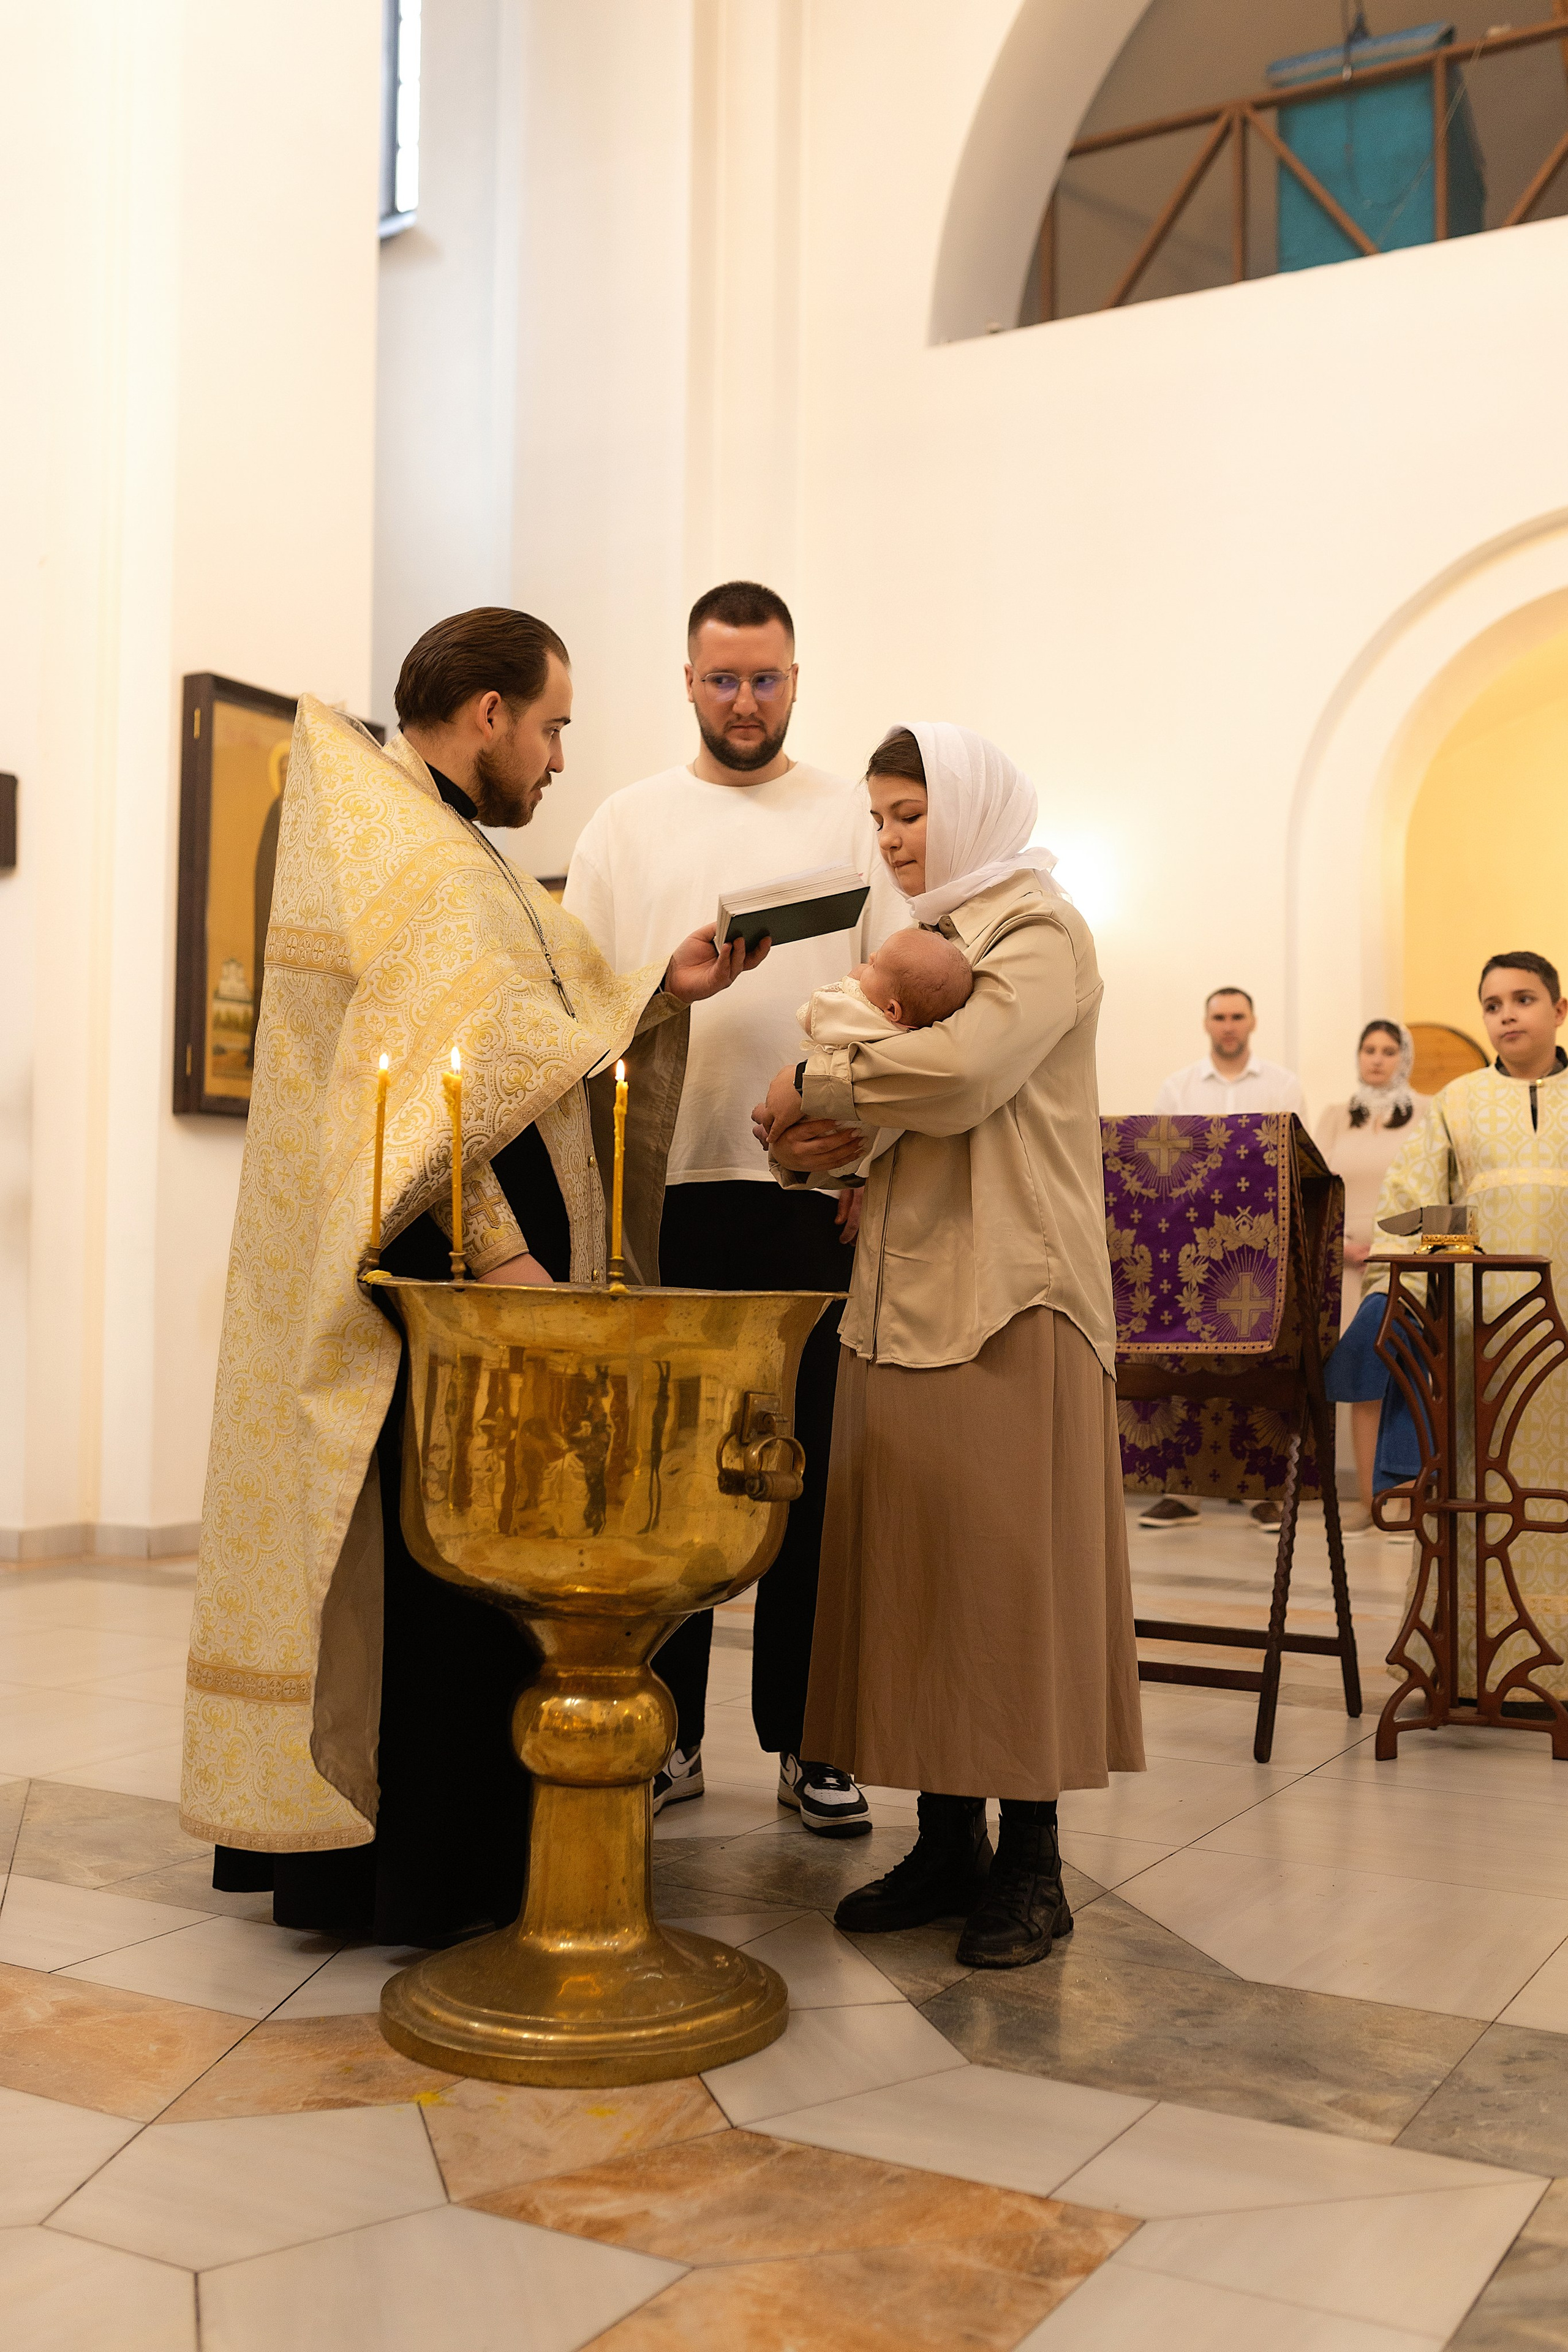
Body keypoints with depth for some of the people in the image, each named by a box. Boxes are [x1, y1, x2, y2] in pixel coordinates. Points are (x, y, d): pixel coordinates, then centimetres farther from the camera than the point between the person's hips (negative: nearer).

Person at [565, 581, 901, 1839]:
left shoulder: (854, 817, 9)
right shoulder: (629, 822, 12)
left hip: (813, 1183, -1)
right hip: (662, 1180, 1)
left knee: (811, 1462, 2)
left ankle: (806, 1737, 13)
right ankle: (666, 1727, 15)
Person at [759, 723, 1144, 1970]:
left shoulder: (1042, 934, -3)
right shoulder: (921, 941, 21)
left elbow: (960, 1072, -20)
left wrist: (808, 1088, -8)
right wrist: (816, 1144, -1)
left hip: (1008, 1294, -7)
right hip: (906, 1290, 7)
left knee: (1008, 1565, -3)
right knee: (917, 1566, 6)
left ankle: (1030, 1862, 6)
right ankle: (948, 1841, 15)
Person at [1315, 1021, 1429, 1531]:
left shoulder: (1427, 1114, 3)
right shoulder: (1336, 1117, 13)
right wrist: (1339, 1243, -6)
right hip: (1350, 1265, 3)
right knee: (1362, 1388, 3)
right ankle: (1367, 1500, 7)